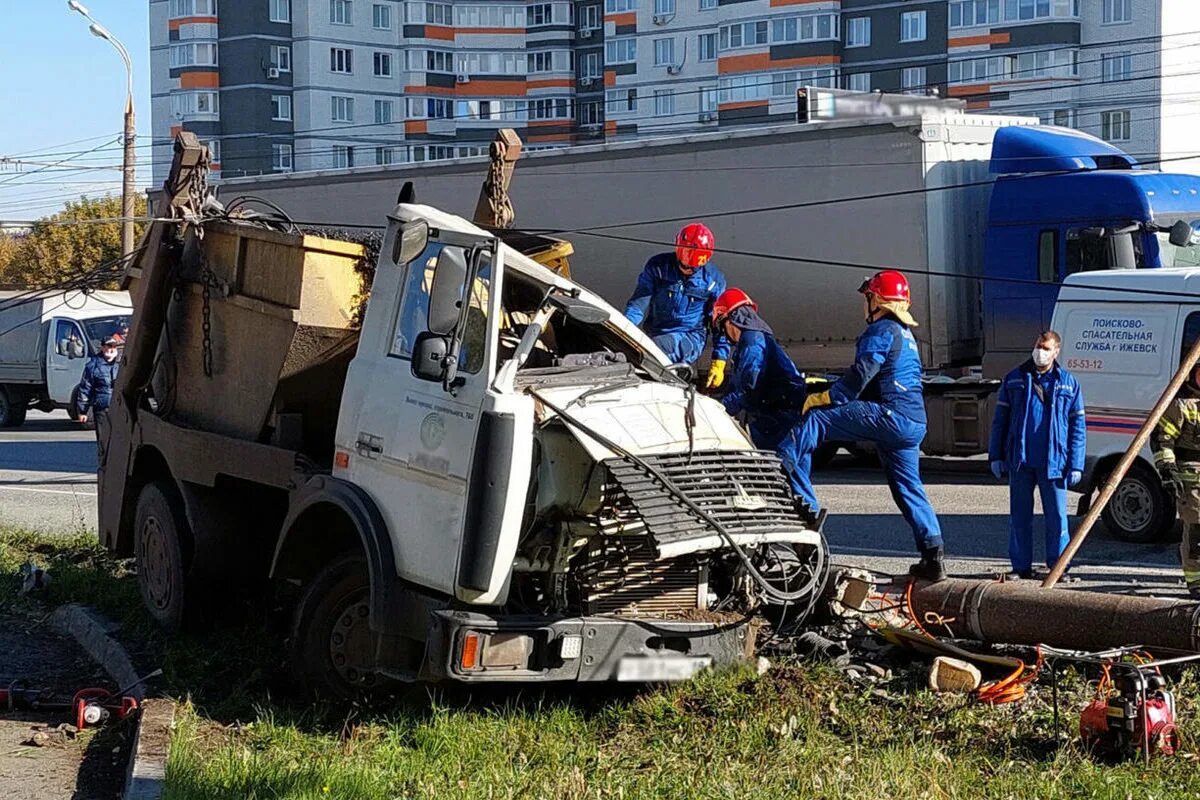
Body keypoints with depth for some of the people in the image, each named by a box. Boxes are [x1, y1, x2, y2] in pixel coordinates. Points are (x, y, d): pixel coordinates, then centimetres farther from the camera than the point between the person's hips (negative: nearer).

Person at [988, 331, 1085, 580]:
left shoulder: (1068, 383, 6)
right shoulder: (1014, 379, 9)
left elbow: (1078, 426, 6)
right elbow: (1000, 419, 11)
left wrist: (1076, 465, -1)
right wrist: (996, 455, 4)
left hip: (1053, 463, -1)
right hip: (1019, 461, 1)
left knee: (1057, 517, 0)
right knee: (1019, 517, 7)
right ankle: (1021, 567, 15)